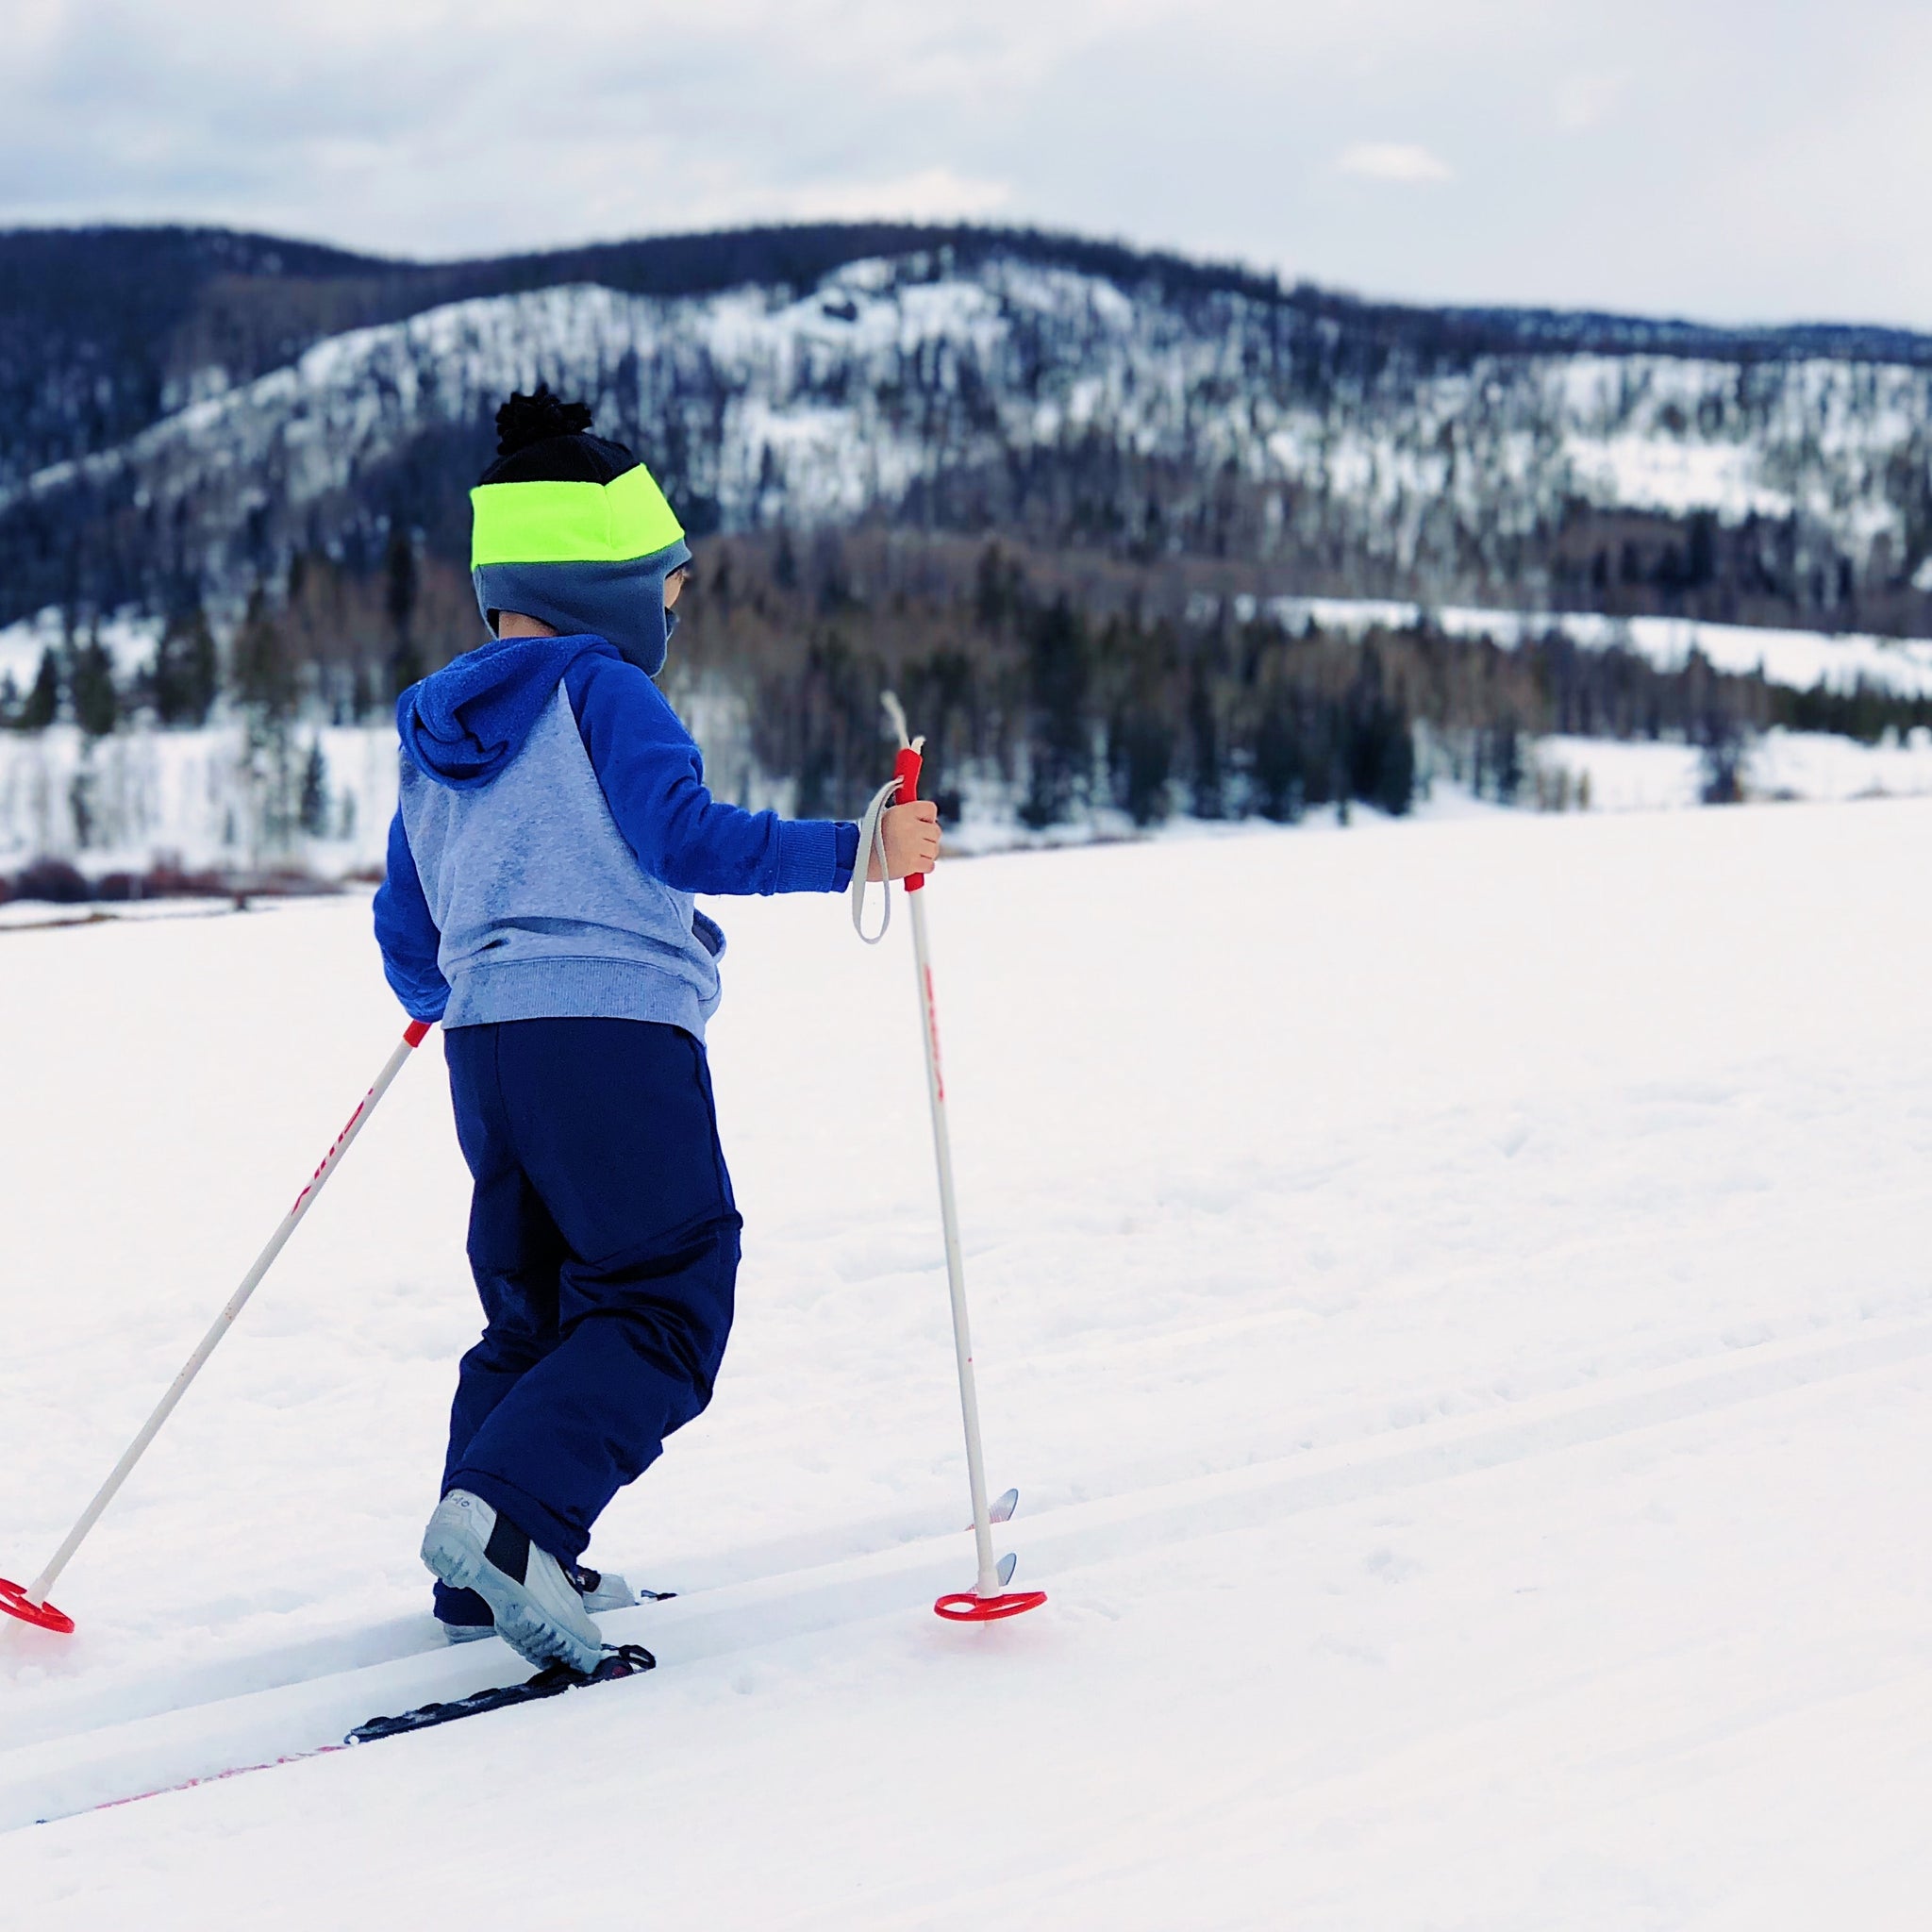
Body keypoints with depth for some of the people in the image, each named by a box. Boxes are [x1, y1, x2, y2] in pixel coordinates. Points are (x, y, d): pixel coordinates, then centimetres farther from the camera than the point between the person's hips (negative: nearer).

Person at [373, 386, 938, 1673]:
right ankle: (509, 1515, -22)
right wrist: (855, 853, -15)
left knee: (531, 1311, 19)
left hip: (488, 1043, 8)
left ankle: (484, 1578, 16)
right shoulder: (602, 693, -4)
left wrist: (441, 999, 45)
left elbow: (406, 935, 24)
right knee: (664, 1307, -5)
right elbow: (689, 837, -18)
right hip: (616, 1034, -8)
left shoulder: (435, 740, 18)